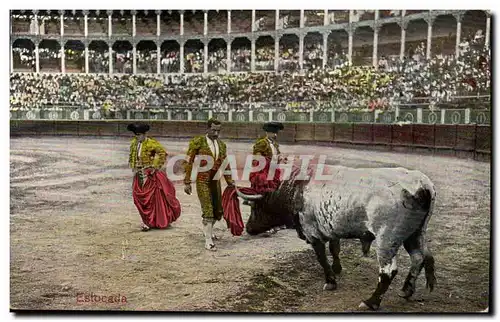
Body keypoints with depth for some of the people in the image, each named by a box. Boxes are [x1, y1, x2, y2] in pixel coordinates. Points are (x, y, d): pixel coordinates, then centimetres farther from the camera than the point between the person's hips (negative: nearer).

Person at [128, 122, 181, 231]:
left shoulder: (151, 143, -13)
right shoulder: (133, 143, 8)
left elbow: (163, 153, -16)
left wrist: (155, 166, -16)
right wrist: (133, 168, 11)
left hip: (150, 174, -6)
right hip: (139, 175, 7)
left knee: (151, 197, -3)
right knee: (139, 198, 6)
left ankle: (149, 222, 6)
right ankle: (147, 220, 19)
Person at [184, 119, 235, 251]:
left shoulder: (221, 144, 7)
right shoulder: (197, 142, -9)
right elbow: (189, 162, -7)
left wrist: (230, 181, 12)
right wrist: (187, 182, -10)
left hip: (216, 181, 6)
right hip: (202, 181, -5)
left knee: (218, 211, 11)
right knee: (208, 210, -9)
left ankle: (208, 230, 39)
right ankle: (208, 241, 2)